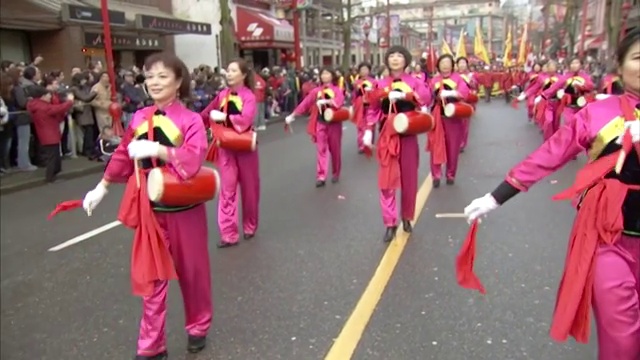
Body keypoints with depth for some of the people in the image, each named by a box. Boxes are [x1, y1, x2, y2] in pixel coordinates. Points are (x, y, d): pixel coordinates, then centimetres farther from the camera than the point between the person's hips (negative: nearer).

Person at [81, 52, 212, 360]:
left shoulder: (190, 120, -11)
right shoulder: (139, 118, 2)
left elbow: (193, 160, -26)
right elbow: (123, 155, 13)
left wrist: (156, 149, -33)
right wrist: (102, 187, 17)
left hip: (184, 207, -3)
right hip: (150, 208, 4)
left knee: (192, 270, 12)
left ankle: (198, 327, 35)